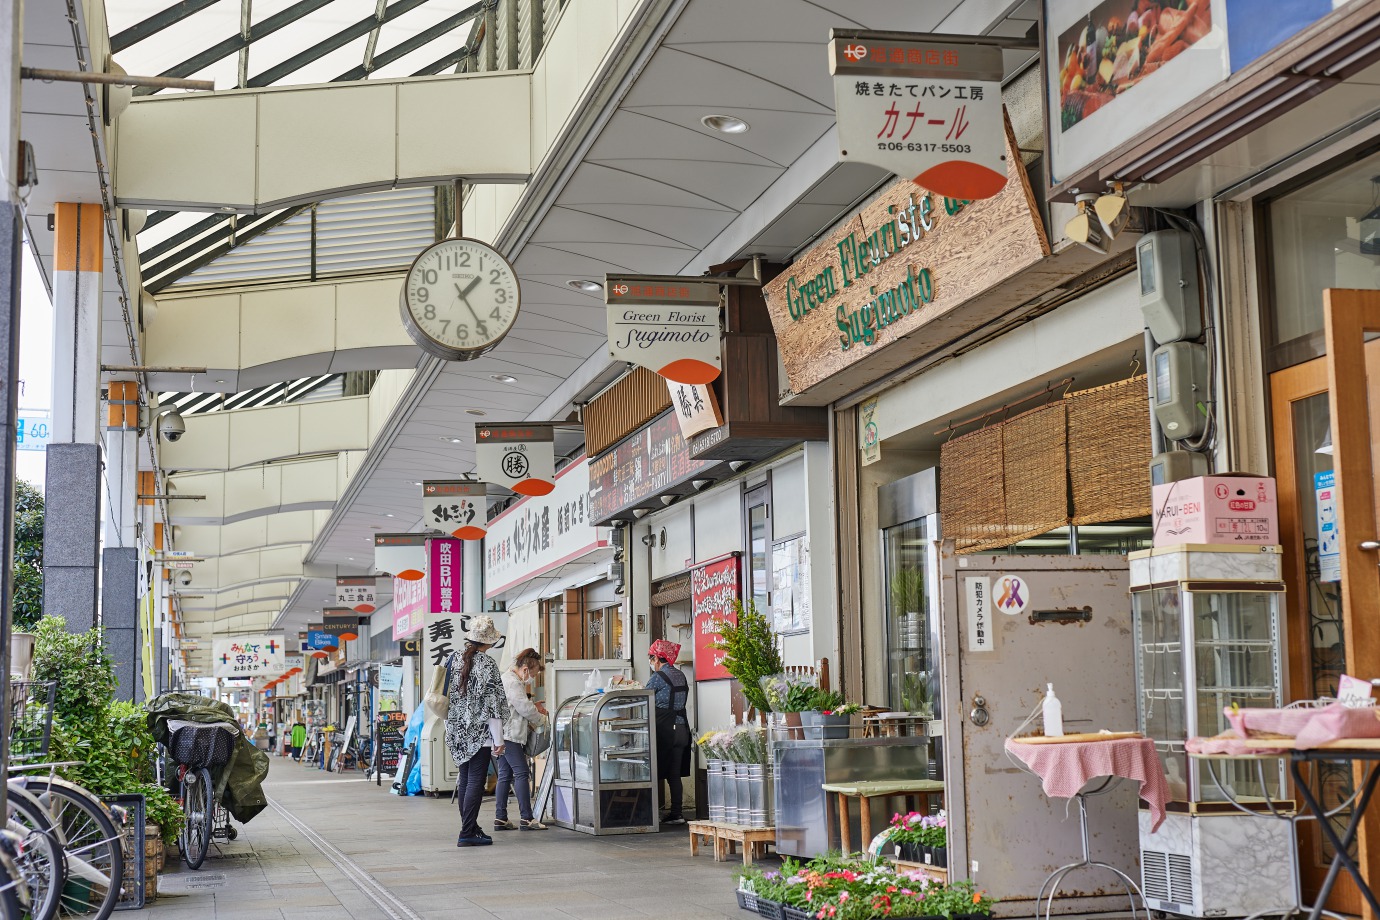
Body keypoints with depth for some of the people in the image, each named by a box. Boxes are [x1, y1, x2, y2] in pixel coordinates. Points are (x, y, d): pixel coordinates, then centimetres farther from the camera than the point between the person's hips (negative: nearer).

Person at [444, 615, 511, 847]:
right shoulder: (487, 665, -13)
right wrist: (498, 739, -11)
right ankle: (467, 833, -7)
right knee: (476, 781, -5)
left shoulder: (455, 659, 6)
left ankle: (470, 826, 22)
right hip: (480, 733, -7)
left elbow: (449, 696, 12)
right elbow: (493, 704, -14)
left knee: (464, 780, 14)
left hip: (458, 732, 7)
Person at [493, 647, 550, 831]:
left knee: (505, 775, 10)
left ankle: (500, 818, 10)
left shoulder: (509, 678, 19)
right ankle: (526, 819, -10)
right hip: (510, 734, -11)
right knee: (521, 773, -9)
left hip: (504, 735, 11)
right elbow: (525, 708, -16)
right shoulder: (513, 683, -15)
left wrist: (533, 706, 15)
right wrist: (540, 719, 1)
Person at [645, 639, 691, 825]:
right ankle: (676, 813, 7)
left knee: (656, 772, -1)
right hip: (682, 727, 7)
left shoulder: (658, 676, -9)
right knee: (675, 774, 9)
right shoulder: (681, 675, 13)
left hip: (665, 728, -7)